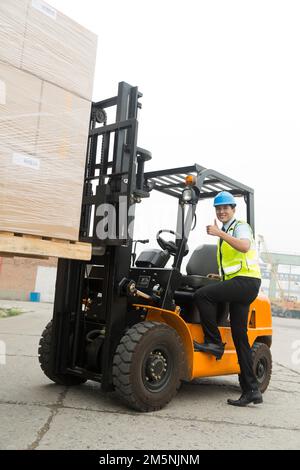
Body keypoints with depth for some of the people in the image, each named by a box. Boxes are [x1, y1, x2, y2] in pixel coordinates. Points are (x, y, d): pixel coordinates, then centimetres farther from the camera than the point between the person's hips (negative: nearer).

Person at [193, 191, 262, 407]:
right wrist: (221, 276, 24)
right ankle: (251, 390, 8)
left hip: (246, 281, -9)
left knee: (202, 294, -24)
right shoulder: (226, 232, 26)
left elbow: (245, 246, -25)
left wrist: (219, 233, -29)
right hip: (238, 285, 9)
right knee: (240, 336, 5)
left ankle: (214, 341, -11)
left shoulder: (241, 226, -1)